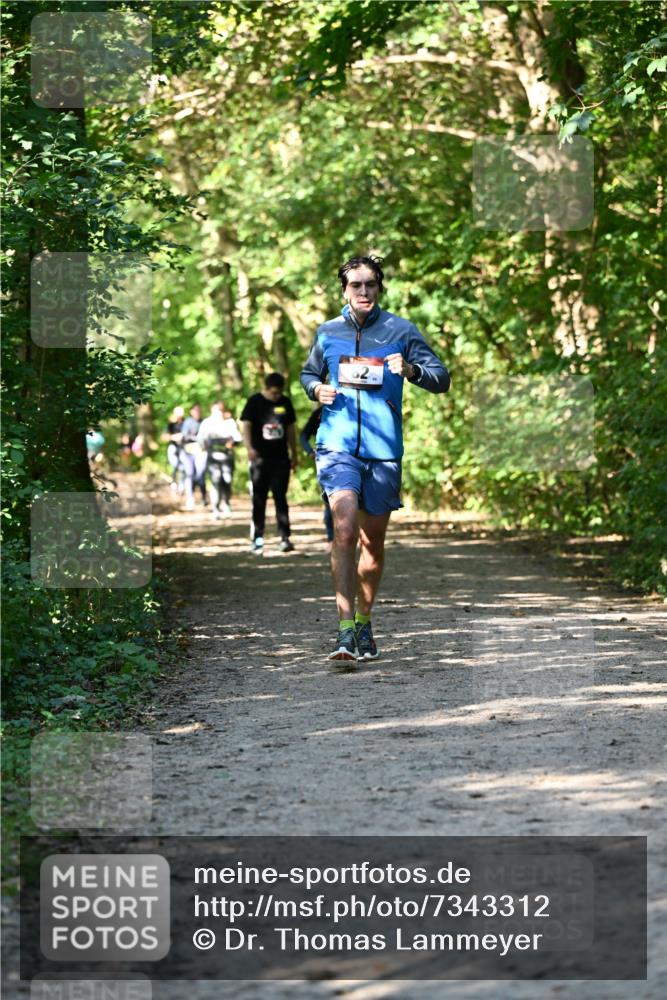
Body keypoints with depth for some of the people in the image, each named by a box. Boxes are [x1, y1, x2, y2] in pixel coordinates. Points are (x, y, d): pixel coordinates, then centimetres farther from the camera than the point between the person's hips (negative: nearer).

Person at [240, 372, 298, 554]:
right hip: (260, 458, -2)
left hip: (281, 458, 3)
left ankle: (285, 538, -4)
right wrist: (249, 448, -24)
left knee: (280, 497, -1)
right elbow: (246, 425, -8)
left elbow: (290, 429, 17)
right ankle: (257, 539, 7)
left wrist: (294, 454, 17)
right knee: (259, 499, 2)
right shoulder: (255, 402, -2)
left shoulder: (285, 403, 9)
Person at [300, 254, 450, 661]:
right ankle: (346, 631, -20)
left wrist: (411, 370, -17)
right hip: (338, 444, 0)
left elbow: (442, 378, 3)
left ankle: (364, 623, 29)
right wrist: (317, 390, 3)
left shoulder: (401, 331, 3)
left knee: (373, 541, 11)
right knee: (344, 530, -18)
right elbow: (308, 373, 26)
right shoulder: (328, 333, 9)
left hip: (383, 448, 0)